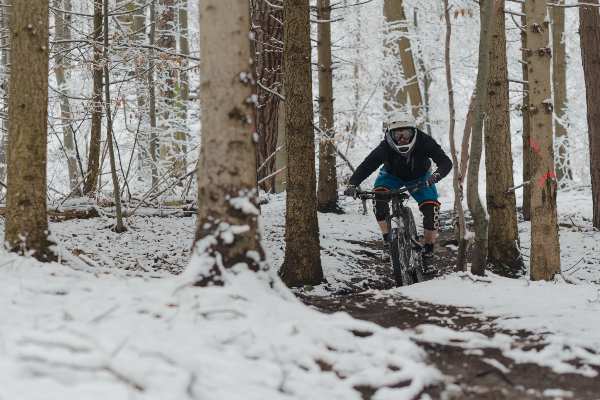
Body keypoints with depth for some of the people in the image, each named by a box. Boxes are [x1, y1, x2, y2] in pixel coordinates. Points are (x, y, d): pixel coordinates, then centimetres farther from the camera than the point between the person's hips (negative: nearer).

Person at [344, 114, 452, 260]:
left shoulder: (424, 141, -34)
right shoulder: (385, 148, -35)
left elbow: (446, 162, -38)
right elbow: (366, 166, -39)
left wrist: (436, 175, -59)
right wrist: (352, 184, -56)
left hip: (419, 178, 0)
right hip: (393, 176, 0)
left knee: (431, 208, -19)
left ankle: (428, 249, 3)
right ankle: (388, 238, -12)